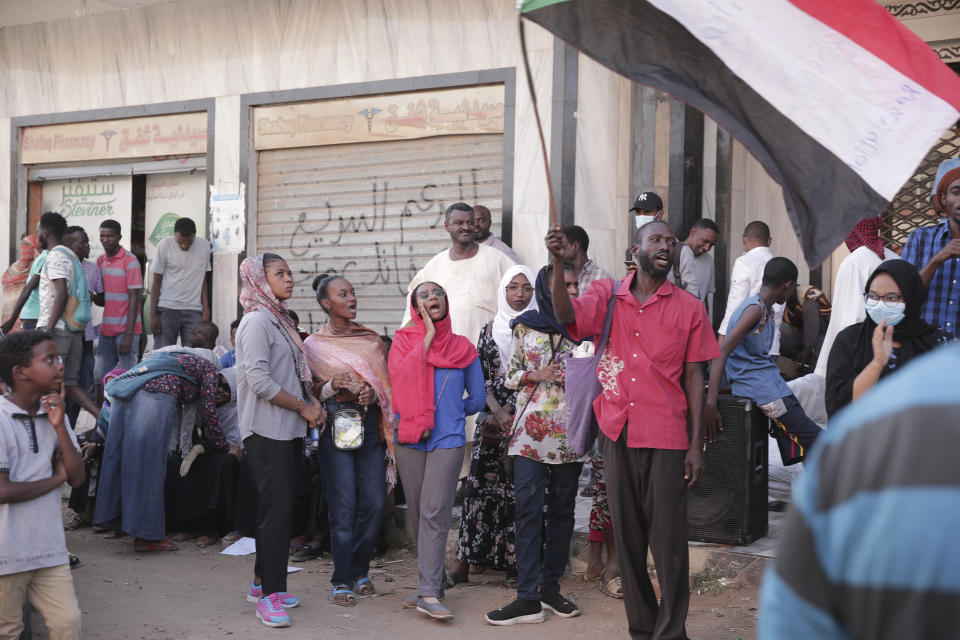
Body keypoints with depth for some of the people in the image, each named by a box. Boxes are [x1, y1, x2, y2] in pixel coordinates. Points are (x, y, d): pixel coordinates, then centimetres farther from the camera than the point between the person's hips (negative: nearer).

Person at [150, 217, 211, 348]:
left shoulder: (204, 245, 5)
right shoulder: (165, 245, -3)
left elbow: (203, 281, 10)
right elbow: (157, 281, 1)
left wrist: (206, 311, 2)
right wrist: (153, 315, -4)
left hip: (194, 310, 2)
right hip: (167, 309, -2)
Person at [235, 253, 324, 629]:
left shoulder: (280, 320, 15)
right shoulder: (257, 321, -12)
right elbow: (260, 381, -20)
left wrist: (311, 402, 3)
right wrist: (304, 407, -13)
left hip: (289, 430, 9)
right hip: (267, 432, -9)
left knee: (281, 509, 13)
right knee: (276, 510, -7)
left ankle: (264, 583, 24)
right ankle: (269, 596, 0)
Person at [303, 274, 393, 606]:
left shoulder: (372, 339, 14)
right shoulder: (313, 345, 6)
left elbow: (387, 383, 15)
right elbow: (309, 392, 3)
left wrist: (374, 393, -6)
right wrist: (331, 386, -16)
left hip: (370, 424, 3)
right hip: (335, 426, -3)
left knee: (375, 502, 0)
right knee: (343, 505, -5)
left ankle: (359, 570, 18)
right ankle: (342, 580, 5)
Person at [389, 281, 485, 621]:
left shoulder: (463, 347, 8)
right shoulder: (403, 341, 8)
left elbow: (478, 399, 15)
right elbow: (399, 377, -13)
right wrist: (427, 338, -8)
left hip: (448, 439, -2)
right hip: (409, 438, 2)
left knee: (435, 512, -11)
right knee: (417, 514, 7)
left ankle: (428, 593, -12)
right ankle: (434, 581, 21)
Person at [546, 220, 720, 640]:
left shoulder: (688, 308, 5)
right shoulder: (607, 295, 7)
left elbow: (694, 378, 4)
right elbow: (567, 316, -12)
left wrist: (696, 445, -1)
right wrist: (558, 266, -28)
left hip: (666, 439, -2)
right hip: (617, 434, 2)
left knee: (669, 542, -2)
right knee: (627, 539, 9)